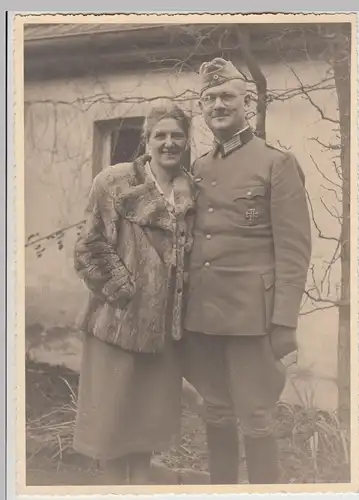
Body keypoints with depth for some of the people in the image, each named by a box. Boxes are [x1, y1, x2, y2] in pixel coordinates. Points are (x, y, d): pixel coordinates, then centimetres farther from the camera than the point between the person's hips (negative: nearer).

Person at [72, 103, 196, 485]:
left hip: (166, 317, 4)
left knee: (151, 408, 14)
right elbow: (90, 246, -9)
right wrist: (122, 289, -12)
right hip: (121, 314, -4)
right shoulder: (115, 181, -6)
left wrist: (181, 297, 4)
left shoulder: (191, 190, 6)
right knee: (113, 407, 6)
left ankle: (141, 483, 30)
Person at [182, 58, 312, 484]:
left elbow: (294, 250, -8)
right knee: (216, 414, 16)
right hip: (200, 314, 5)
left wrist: (285, 322, -13)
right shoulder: (197, 168, 13)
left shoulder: (277, 163, -3)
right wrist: (182, 306, 7)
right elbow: (190, 239, 14)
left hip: (250, 315, -5)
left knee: (256, 421, 2)